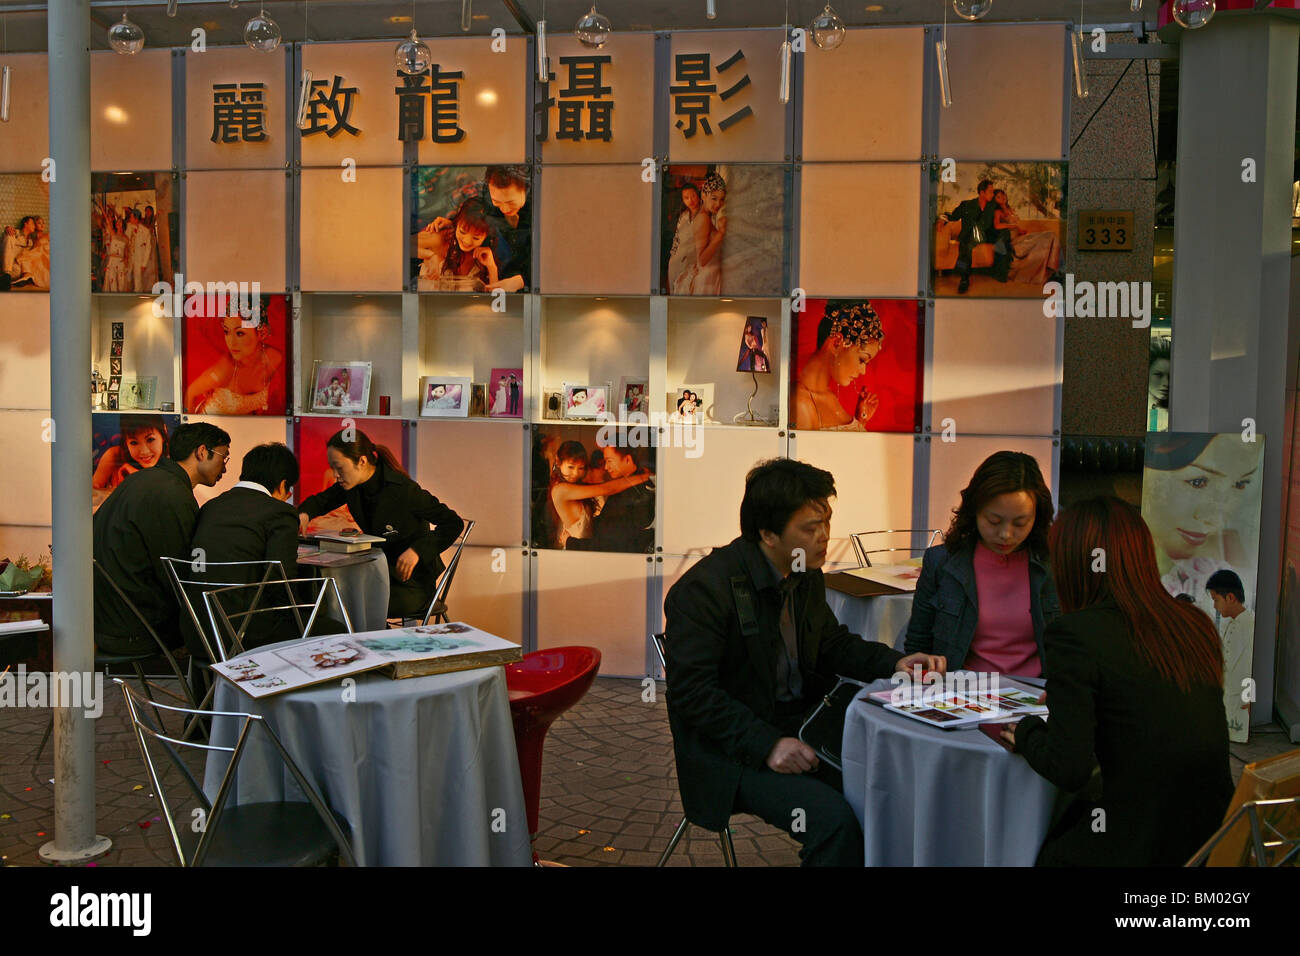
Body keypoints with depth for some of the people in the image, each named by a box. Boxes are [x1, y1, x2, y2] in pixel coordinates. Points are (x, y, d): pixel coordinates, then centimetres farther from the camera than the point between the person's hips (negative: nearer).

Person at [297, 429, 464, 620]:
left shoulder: (403, 490, -22)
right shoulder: (350, 486, -2)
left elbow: (453, 523, -18)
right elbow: (321, 501, 18)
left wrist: (417, 550, -26)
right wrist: (305, 514, -5)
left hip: (413, 584, -7)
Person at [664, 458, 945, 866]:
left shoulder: (807, 576, 6)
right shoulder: (704, 588, -18)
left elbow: (832, 642, 20)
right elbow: (691, 691, -19)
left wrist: (893, 662, 1)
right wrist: (766, 744, -25)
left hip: (799, 729, 7)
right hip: (733, 752, -7)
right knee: (834, 820, -27)